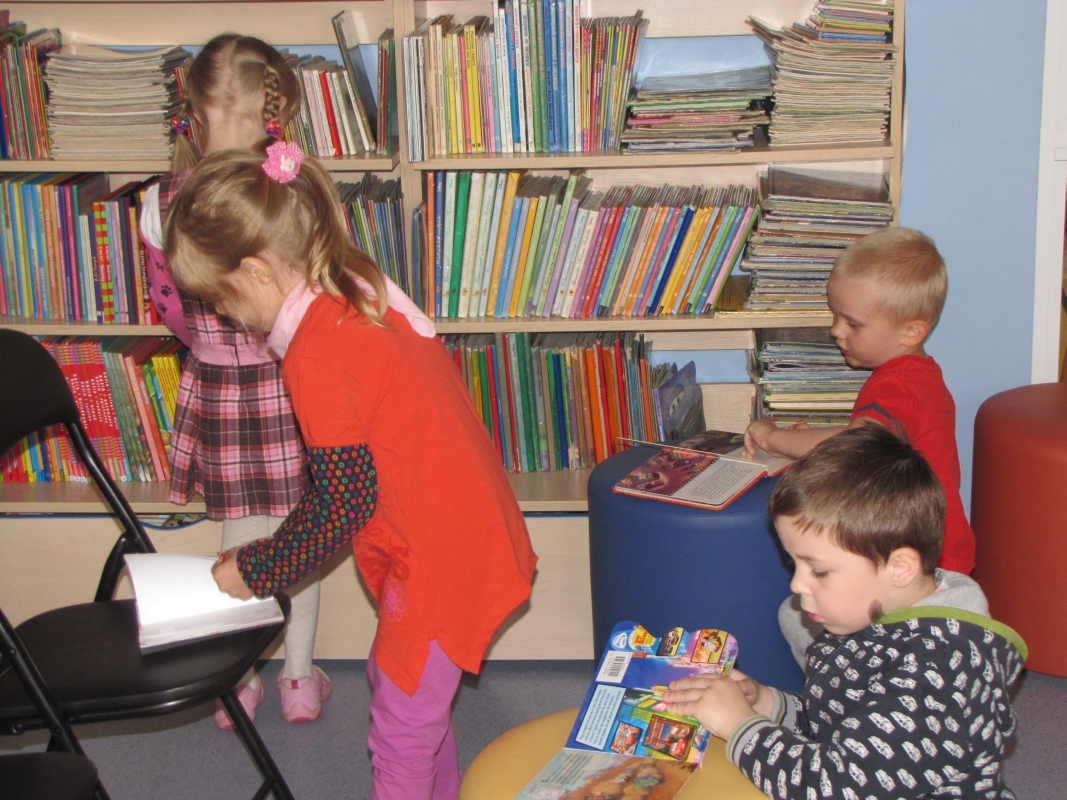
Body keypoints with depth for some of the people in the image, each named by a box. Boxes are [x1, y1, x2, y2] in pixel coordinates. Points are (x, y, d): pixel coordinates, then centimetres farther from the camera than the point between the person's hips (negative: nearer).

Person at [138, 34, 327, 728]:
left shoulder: (163, 202, -10)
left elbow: (169, 303, 2)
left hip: (213, 387, 2)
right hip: (288, 383, -2)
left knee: (239, 542, 17)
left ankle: (236, 685, 30)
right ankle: (300, 681, 29)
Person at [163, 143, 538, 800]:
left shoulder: (318, 357, -22)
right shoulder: (365, 291, 5)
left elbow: (344, 502, -19)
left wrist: (256, 570, -5)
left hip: (441, 563, -10)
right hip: (481, 529, 10)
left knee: (401, 733, 4)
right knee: (398, 680, 25)